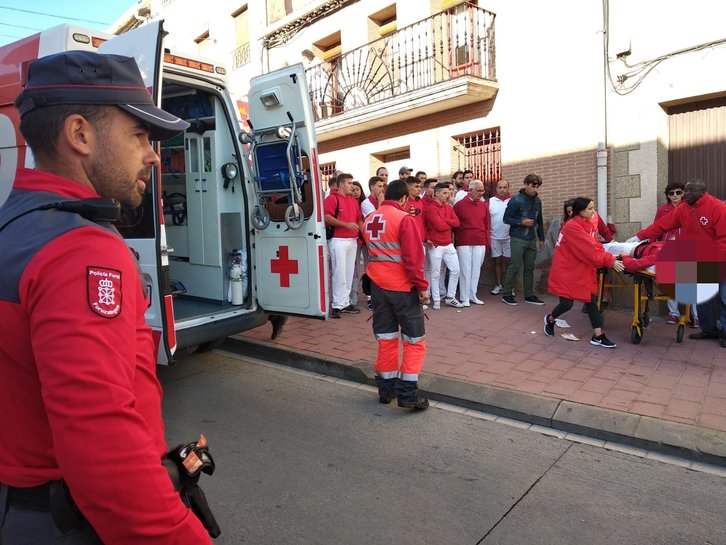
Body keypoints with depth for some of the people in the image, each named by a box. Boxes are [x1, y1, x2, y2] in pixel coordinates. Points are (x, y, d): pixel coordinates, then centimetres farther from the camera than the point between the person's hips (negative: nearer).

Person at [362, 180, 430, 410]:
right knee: (414, 341, 4)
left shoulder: (369, 220, 9)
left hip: (377, 285, 6)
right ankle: (407, 393, 2)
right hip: (403, 286, -6)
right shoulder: (404, 219, -13)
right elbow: (413, 258, -17)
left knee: (386, 338, 14)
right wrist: (422, 286, -12)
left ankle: (386, 388, 21)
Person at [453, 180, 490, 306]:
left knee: (476, 270, 9)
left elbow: (487, 225, 13)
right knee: (465, 270, 0)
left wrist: (487, 241, 8)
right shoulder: (459, 205, -3)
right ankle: (464, 297, 8)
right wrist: (456, 239, 2)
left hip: (480, 243, 4)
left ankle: (473, 295, 20)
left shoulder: (484, 205, 9)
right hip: (464, 243, -4)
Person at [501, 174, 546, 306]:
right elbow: (506, 218, -7)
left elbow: (539, 221, 16)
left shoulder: (537, 201, 9)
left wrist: (541, 238, 16)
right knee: (515, 266, -4)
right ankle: (506, 294, 7)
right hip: (518, 239, -6)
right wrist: (521, 222, -18)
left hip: (532, 239, 6)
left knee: (529, 268, 10)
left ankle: (529, 295, 18)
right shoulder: (516, 200, -9)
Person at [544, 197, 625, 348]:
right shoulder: (572, 227, -22)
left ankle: (598, 336, 10)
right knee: (567, 303, -3)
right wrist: (610, 261, -23)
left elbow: (594, 245, 4)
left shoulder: (588, 224, 6)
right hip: (566, 271, -8)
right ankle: (550, 319, 28)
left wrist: (610, 257, -11)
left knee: (592, 301, 5)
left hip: (582, 270, 8)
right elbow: (589, 250, -25)